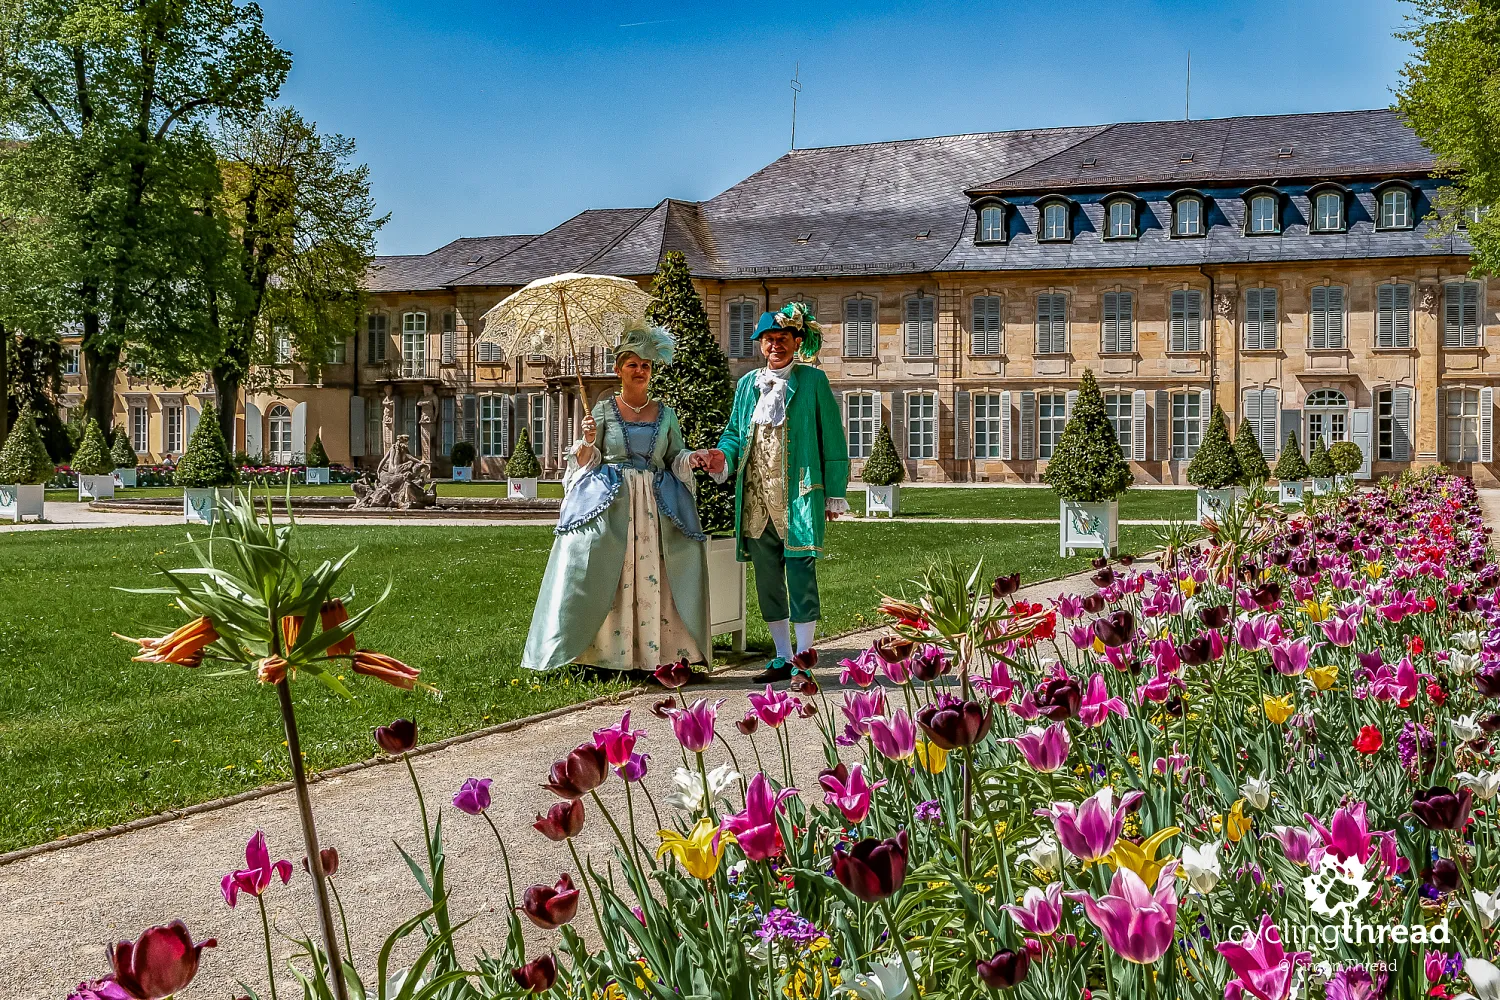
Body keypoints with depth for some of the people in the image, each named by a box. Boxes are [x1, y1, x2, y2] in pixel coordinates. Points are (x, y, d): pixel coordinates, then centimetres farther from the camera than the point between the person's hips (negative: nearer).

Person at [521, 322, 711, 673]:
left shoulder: (665, 414, 12)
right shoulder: (603, 410, 6)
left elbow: (676, 459, 17)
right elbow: (585, 462, 6)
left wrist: (694, 458, -3)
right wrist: (588, 441, -14)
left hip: (656, 505, 2)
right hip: (610, 505, -2)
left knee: (653, 578, -5)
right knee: (606, 578, -10)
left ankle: (655, 652, -1)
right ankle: (606, 651, -6)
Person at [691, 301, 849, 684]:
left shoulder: (812, 380, 2)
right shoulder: (748, 384, 15)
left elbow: (831, 438, 1)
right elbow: (736, 433, 20)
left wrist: (835, 493, -2)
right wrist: (721, 457, -3)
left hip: (798, 495, -5)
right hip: (756, 499, 5)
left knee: (800, 576, -7)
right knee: (767, 579, 9)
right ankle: (783, 659, 19)